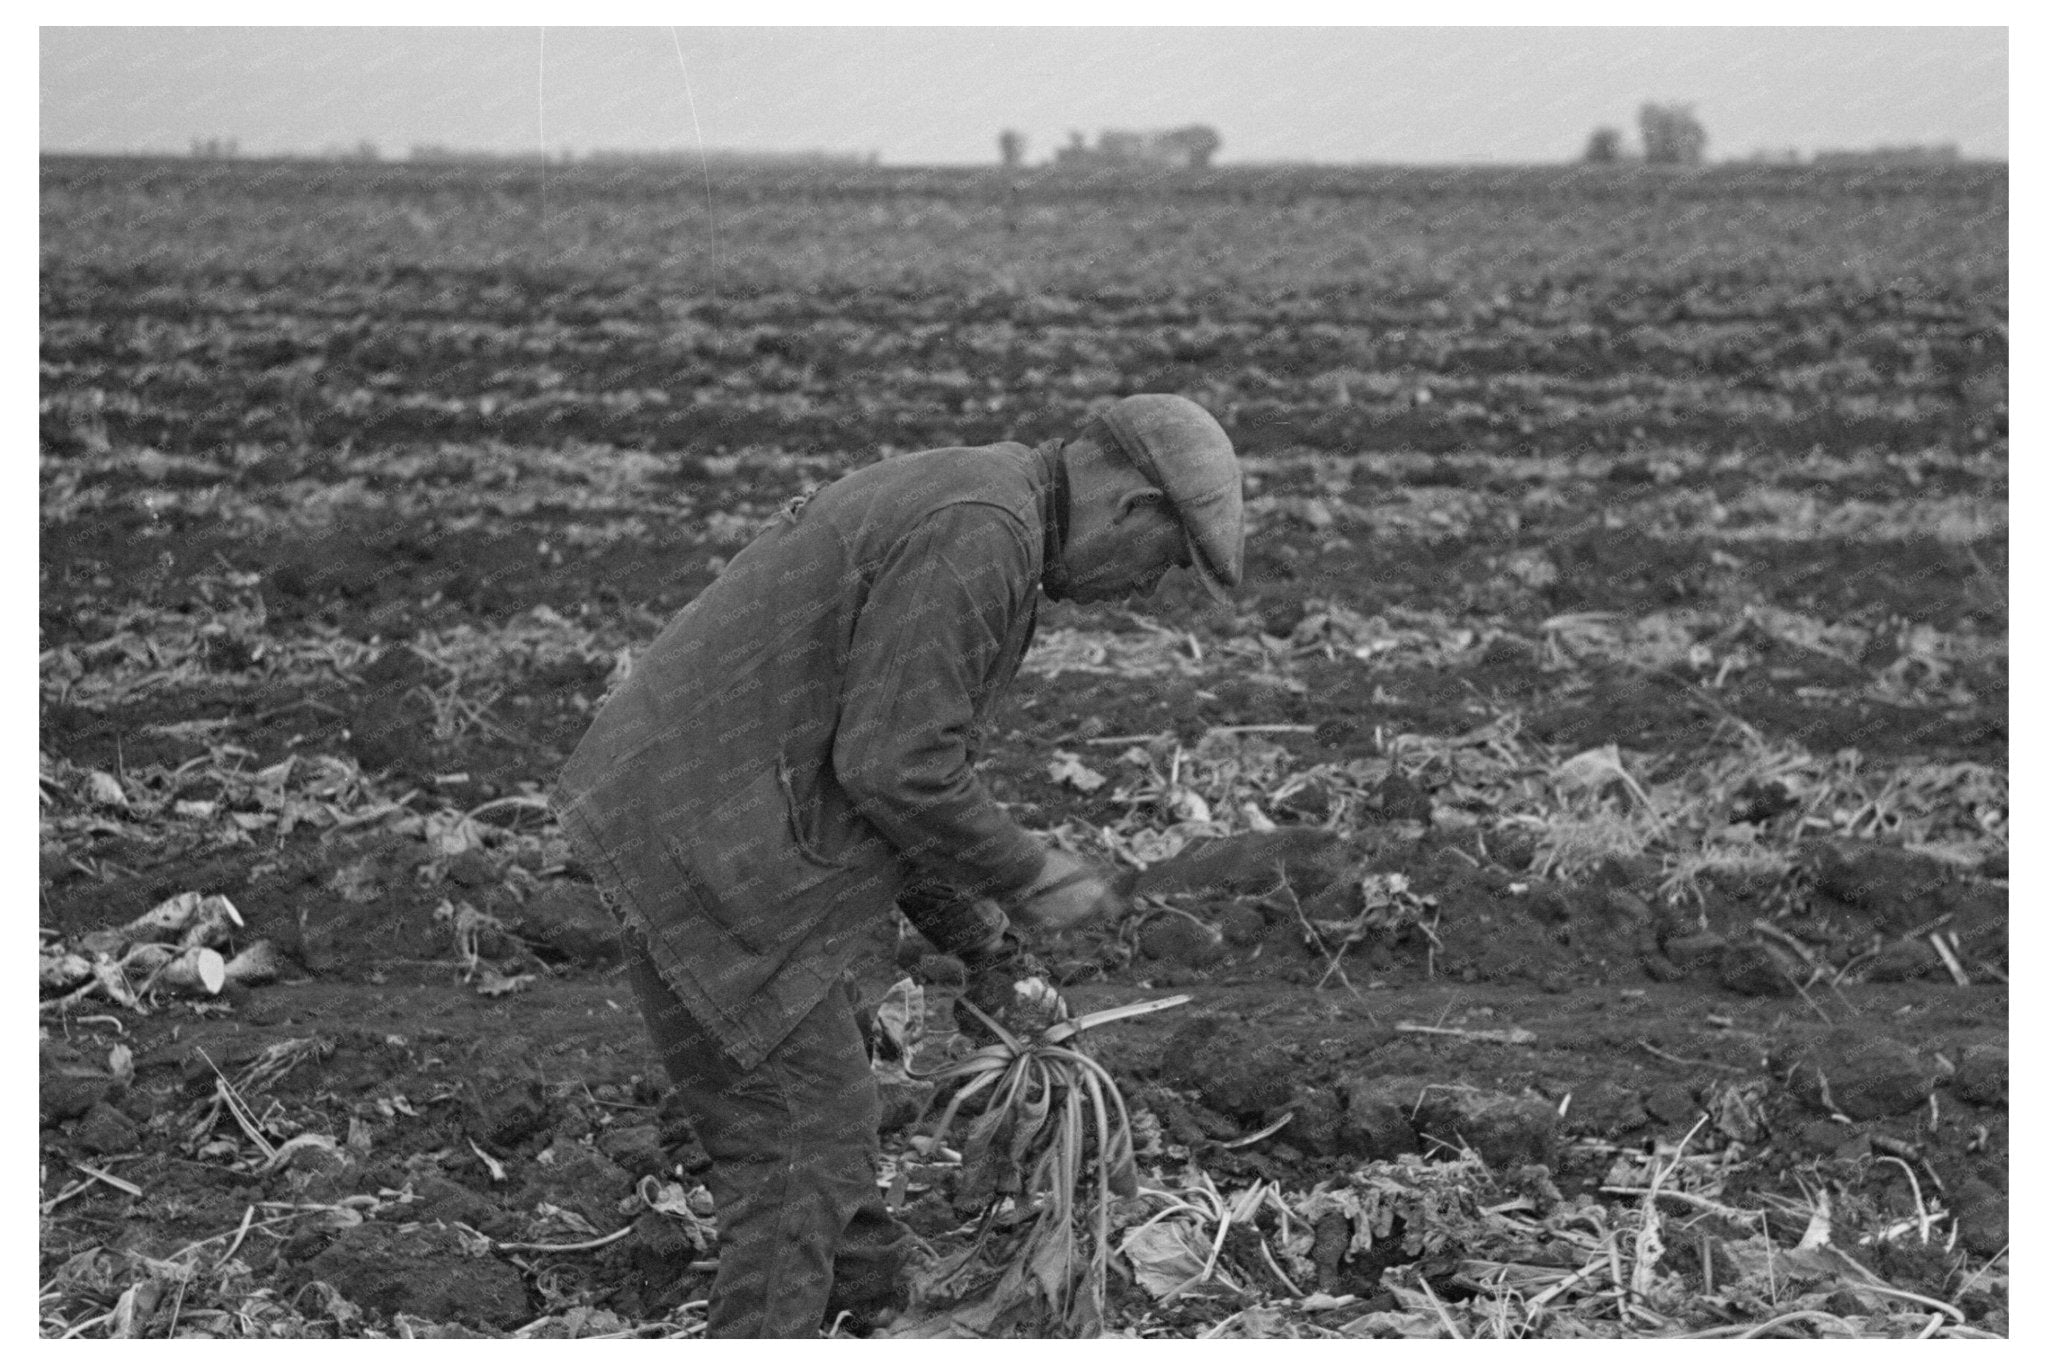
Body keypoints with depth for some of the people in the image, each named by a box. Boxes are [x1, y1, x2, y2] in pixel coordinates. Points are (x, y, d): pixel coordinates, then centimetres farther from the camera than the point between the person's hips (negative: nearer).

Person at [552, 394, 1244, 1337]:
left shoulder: (960, 504, 16)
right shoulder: (981, 534, -18)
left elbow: (894, 749, 23)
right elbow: (894, 765, -22)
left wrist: (964, 922, 24)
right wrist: (1025, 878, -8)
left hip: (686, 816, 10)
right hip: (707, 855, -10)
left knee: (826, 1108, 23)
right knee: (804, 1129, -5)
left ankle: (881, 1306, 38)